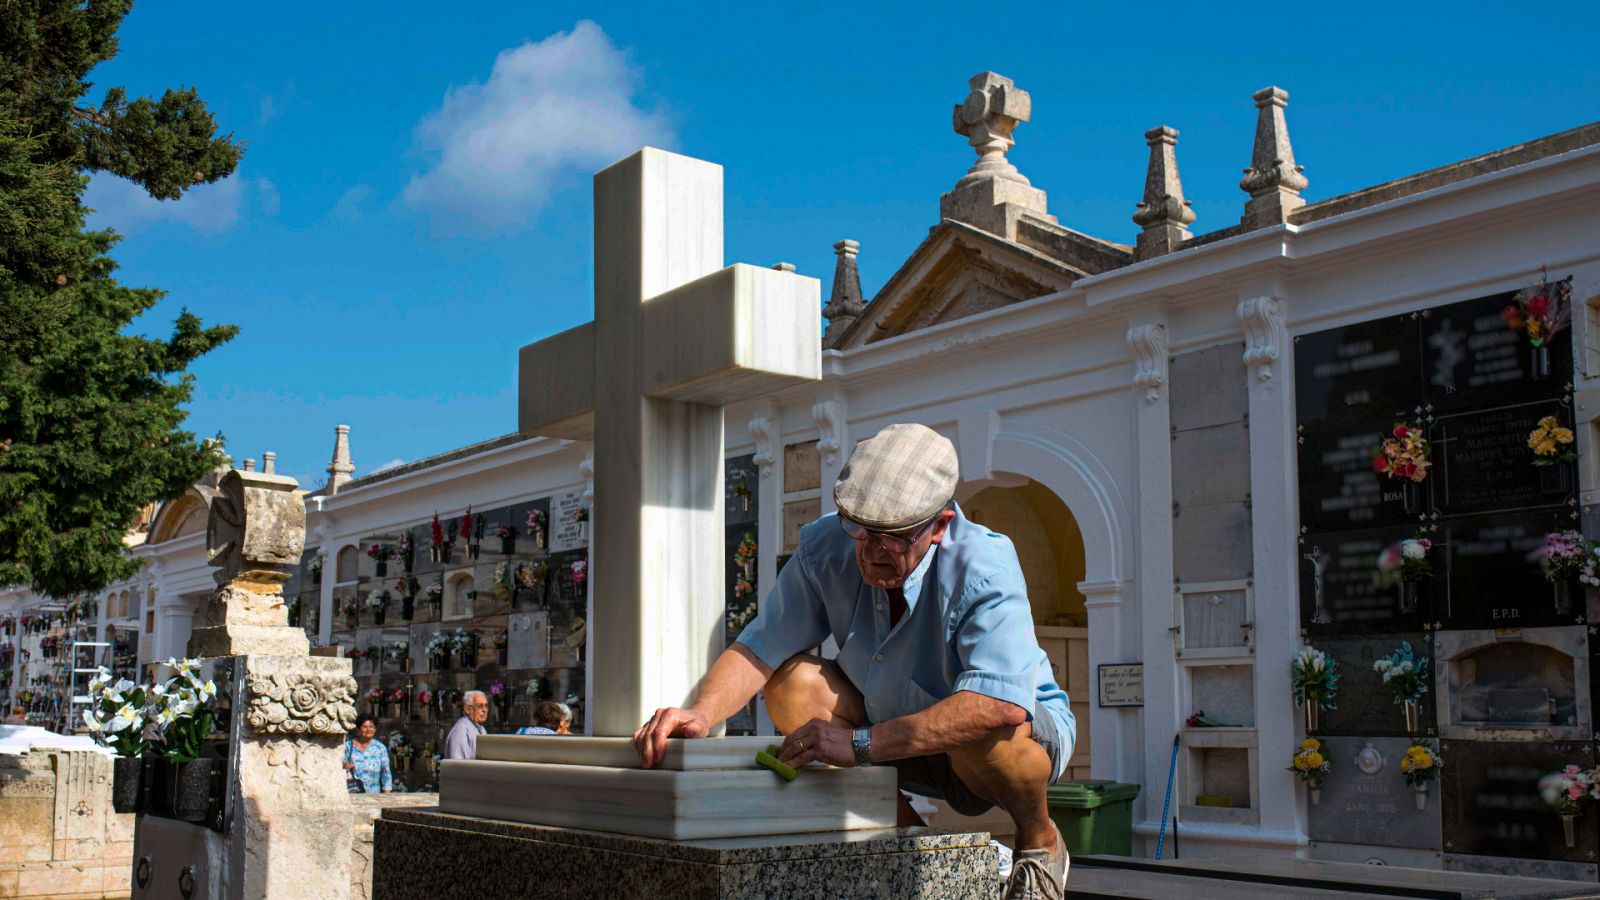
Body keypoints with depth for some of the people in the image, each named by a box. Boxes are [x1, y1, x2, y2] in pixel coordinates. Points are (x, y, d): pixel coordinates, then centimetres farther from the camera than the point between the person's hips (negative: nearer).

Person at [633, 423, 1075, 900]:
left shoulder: (984, 569, -31)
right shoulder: (825, 549, -16)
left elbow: (1002, 703, -44)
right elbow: (759, 649, -17)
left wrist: (860, 743, -48)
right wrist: (701, 713, -38)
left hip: (1030, 736, -4)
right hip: (900, 735, 5)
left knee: (987, 731, -39)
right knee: (793, 680, -16)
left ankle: (1039, 842, -4)